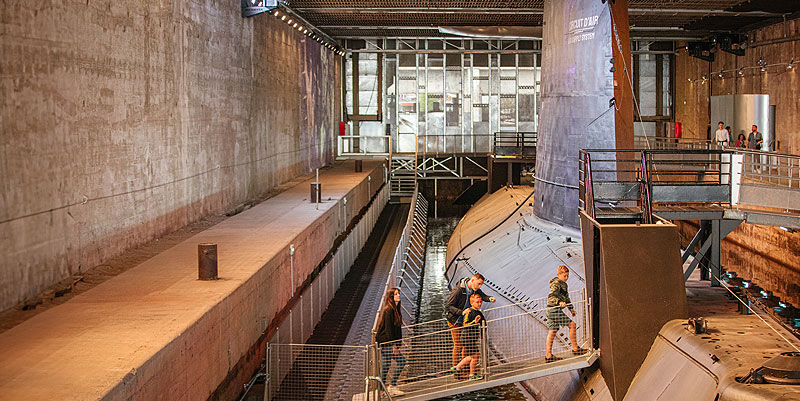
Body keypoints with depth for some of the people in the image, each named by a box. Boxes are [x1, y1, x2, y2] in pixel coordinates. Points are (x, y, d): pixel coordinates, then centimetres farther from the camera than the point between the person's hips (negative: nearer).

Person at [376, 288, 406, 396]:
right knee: (401, 360, -9)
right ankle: (392, 386, -3)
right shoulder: (389, 310, -14)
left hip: (386, 343, 9)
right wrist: (393, 345, -20)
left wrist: (397, 344, 17)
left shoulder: (395, 309, 16)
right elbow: (388, 328, -18)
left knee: (386, 365, 8)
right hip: (387, 342, -9)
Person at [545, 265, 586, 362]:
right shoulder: (556, 284, -13)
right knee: (572, 324, -8)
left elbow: (566, 297, 30)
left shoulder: (563, 284, 19)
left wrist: (571, 308, 27)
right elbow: (551, 296, -26)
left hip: (554, 310, 10)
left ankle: (548, 356, 5)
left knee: (552, 331, 6)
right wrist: (560, 302, -41)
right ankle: (575, 349, -2)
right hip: (554, 309, -10)